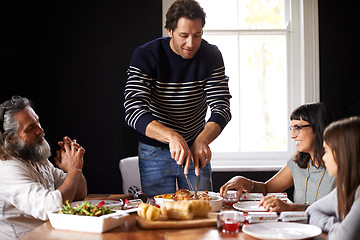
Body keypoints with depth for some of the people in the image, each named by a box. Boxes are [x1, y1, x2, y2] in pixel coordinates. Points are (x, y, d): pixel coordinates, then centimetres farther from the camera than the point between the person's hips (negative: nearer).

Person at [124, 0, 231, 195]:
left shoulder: (211, 56, -9)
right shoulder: (145, 56, -18)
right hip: (155, 151, -2)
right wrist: (171, 136, -43)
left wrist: (202, 139, -33)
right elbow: (133, 112, -27)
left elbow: (221, 109, -13)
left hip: (195, 149, 2)